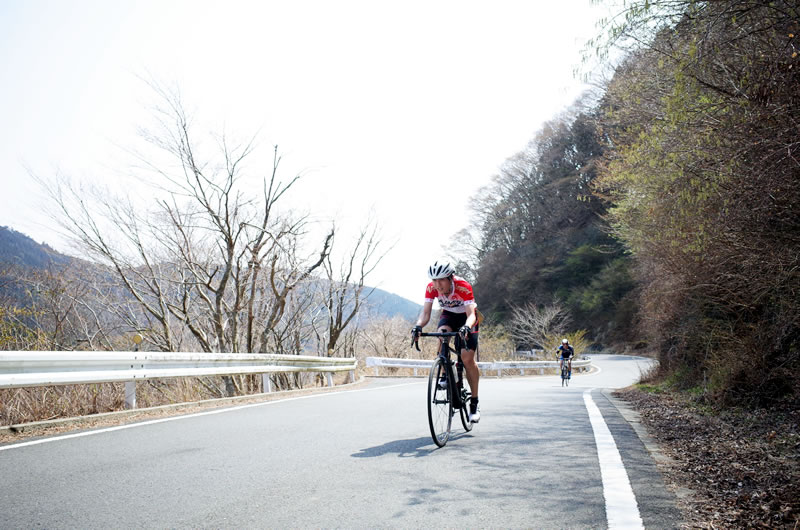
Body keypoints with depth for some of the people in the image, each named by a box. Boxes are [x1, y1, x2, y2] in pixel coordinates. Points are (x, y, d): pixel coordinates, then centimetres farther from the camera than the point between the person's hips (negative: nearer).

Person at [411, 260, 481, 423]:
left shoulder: (463, 286, -34)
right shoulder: (431, 288, -23)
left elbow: (471, 314, -40)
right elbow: (425, 313, -26)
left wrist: (466, 327, -60)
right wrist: (418, 326, -47)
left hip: (466, 316, -3)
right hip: (448, 315, 3)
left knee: (467, 357, -16)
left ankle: (474, 404, -5)